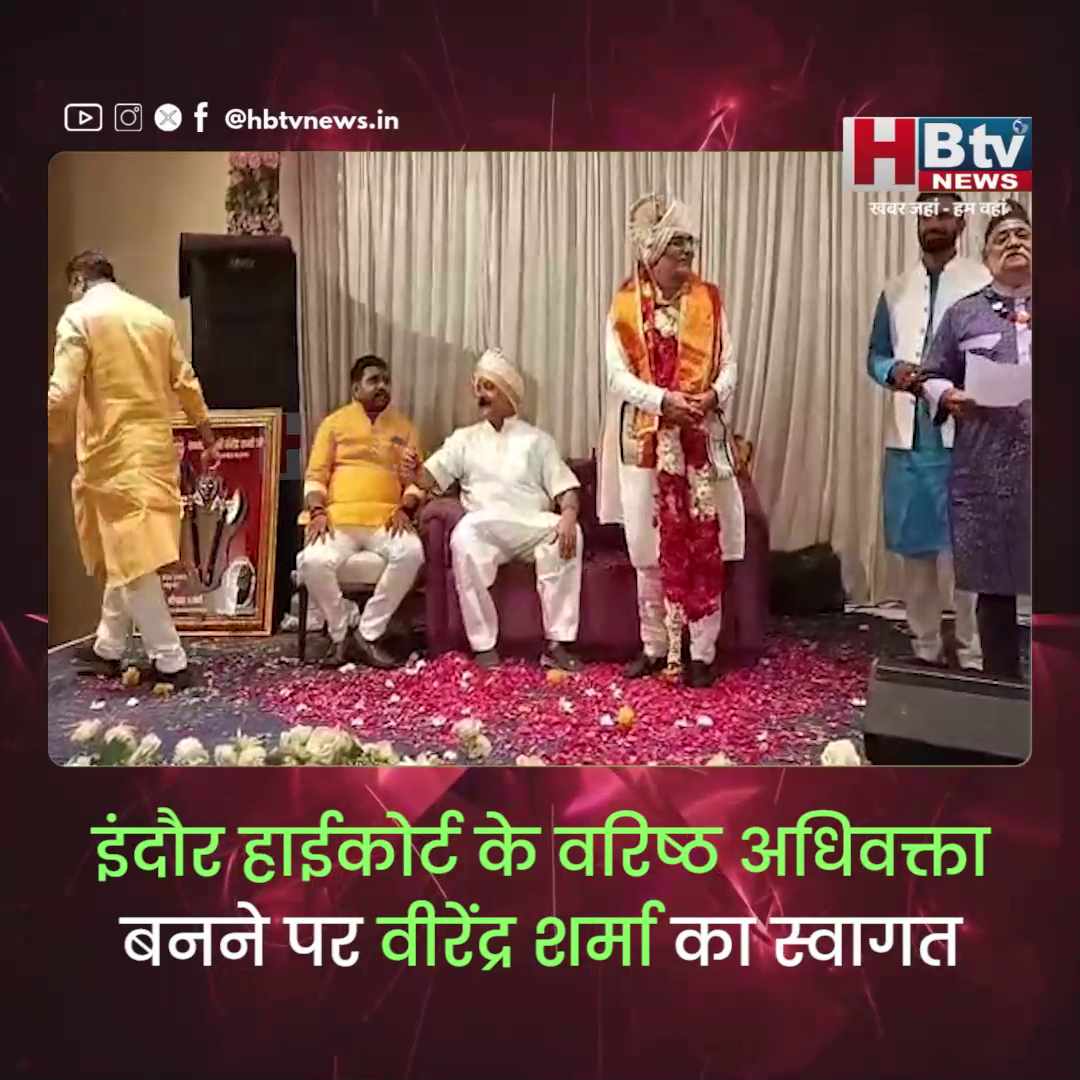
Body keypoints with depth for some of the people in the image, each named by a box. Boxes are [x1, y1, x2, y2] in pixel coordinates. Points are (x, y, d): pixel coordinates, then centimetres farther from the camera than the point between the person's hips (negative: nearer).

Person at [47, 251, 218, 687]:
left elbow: (63, 392, -14)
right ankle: (107, 648, 27)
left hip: (112, 452, -7)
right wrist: (208, 439, 19)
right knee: (125, 551, 17)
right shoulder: (155, 316, 12)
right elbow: (187, 384, 13)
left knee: (131, 558, -4)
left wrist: (50, 444, -5)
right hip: (155, 447, 7)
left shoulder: (78, 316, -5)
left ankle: (170, 662, -3)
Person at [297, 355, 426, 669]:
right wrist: (318, 512, -10)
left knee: (411, 553, -32)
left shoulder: (404, 427, 18)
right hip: (339, 518, -1)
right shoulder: (334, 423, 14)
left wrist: (405, 509, -7)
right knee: (312, 562, -31)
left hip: (387, 519, 1)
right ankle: (342, 630, -4)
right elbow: (315, 476, 8)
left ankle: (368, 633, -16)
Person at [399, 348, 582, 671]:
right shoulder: (464, 438, 20)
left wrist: (568, 515, -16)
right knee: (463, 538, -35)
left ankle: (556, 643, -26)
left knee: (570, 534, -31)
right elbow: (432, 477, 8)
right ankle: (483, 645, -27)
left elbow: (565, 487, 7)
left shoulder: (537, 439, 18)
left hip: (531, 526, 1)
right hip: (484, 528, 0)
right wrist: (415, 473, -17)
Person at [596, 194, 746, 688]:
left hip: (701, 439, 0)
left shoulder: (708, 300, 6)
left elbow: (728, 362, 4)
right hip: (645, 440, 0)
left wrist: (715, 394, -17)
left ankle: (702, 652, 8)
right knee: (649, 549, 6)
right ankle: (654, 647, 20)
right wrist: (663, 399, -20)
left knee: (702, 547, -1)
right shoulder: (625, 305, 2)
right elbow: (617, 374, -6)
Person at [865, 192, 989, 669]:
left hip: (962, 434, -4)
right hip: (906, 434, 5)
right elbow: (875, 355, 16)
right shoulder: (895, 290, 16)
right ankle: (925, 648, 22)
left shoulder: (985, 284, 1)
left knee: (963, 547, -5)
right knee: (914, 547, 10)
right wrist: (892, 371, -6)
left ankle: (971, 655, 4)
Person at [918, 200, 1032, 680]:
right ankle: (1000, 684, 18)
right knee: (994, 582, 6)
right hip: (986, 469, 0)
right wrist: (949, 397, -8)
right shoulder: (963, 313, 13)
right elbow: (932, 375, 12)